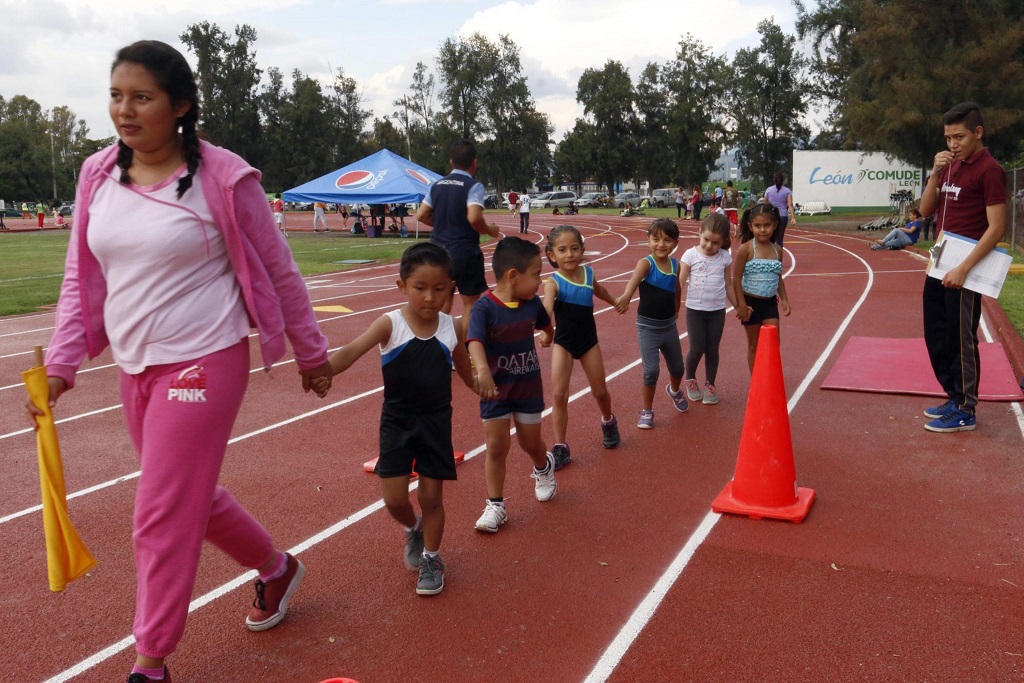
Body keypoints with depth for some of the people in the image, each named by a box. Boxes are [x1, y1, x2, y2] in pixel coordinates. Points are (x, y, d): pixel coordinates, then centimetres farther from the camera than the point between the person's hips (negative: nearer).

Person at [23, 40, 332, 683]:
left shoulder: (221, 176, -13)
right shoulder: (98, 176, 4)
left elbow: (278, 271, -5)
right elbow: (82, 279, 9)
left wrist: (311, 351, 2)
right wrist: (61, 363, 2)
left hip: (204, 364, -6)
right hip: (135, 368, 7)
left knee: (163, 518, -1)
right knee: (193, 496, 20)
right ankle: (276, 567, 45)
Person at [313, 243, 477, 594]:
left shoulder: (451, 328, -6)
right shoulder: (390, 324, -15)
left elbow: (466, 373, 13)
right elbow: (352, 350, -32)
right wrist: (325, 371, -49)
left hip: (436, 422, 1)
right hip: (397, 421, -1)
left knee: (431, 495, 7)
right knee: (394, 497, -3)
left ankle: (431, 558, 31)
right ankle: (412, 529, 33)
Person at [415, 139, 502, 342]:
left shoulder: (437, 185, 8)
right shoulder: (473, 185, -11)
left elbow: (421, 215, 7)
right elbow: (474, 218, -24)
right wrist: (490, 230, -6)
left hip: (439, 248, 6)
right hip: (464, 250, -6)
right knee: (470, 302, 7)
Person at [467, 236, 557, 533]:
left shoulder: (533, 303, -7)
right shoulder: (484, 307, -23)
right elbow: (475, 341, -38)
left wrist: (547, 336, 38)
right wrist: (482, 370, -56)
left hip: (529, 386, 3)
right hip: (496, 389, -3)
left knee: (530, 442, 16)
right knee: (496, 446, 0)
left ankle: (544, 468, 50)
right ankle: (495, 506, 14)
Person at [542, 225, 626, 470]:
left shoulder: (588, 273, -6)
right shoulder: (554, 282, -21)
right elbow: (547, 307, -42)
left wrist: (615, 301, 27)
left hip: (589, 341, 3)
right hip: (563, 343, -3)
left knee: (600, 391, 14)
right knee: (559, 394, -9)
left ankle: (608, 422, 46)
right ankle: (560, 448, 3)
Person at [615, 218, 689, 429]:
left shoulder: (675, 265, -1)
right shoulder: (646, 263, -18)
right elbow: (635, 278, -41)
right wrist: (626, 295, -61)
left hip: (669, 324, 5)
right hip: (648, 326, -5)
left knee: (677, 367, 18)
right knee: (651, 369, -11)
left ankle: (674, 390, 53)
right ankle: (647, 411, 10)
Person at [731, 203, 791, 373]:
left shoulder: (777, 250, 3)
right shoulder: (745, 249, -12)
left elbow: (778, 278, 15)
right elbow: (736, 279, -12)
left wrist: (784, 299, 8)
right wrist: (741, 305, -15)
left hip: (770, 303, 4)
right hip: (751, 302, -4)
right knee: (754, 345, 8)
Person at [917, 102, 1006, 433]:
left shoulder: (989, 170, -12)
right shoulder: (950, 165, 12)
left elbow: (996, 227, -16)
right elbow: (925, 211, 9)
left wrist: (963, 268, -21)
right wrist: (935, 174, -5)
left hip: (962, 270, -8)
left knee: (960, 340, 0)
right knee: (936, 337, 14)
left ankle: (965, 412, 11)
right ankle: (954, 397, 29)